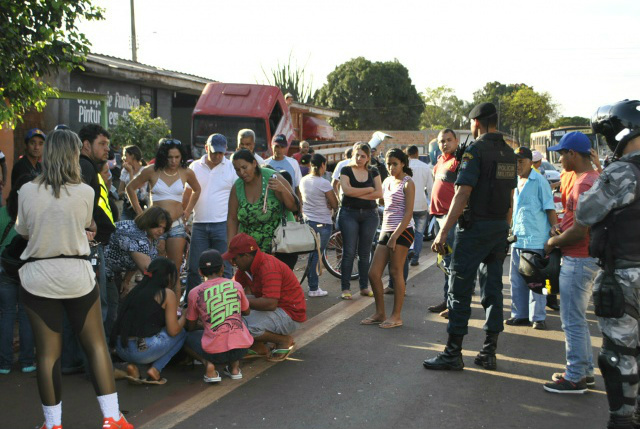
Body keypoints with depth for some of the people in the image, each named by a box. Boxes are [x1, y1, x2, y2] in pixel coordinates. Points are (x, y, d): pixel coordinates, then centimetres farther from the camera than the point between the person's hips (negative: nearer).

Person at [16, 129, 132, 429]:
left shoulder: (27, 191, -5)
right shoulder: (84, 192, -9)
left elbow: (23, 232, 8)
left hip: (37, 276, 1)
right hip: (76, 275, -1)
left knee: (47, 352, 7)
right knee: (96, 345, 10)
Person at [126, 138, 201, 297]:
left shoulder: (186, 173, 3)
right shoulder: (152, 171, -2)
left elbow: (196, 190, 24)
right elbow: (130, 188, 11)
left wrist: (188, 211, 15)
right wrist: (139, 211, 6)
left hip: (177, 225, 2)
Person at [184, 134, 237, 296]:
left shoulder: (231, 167, 1)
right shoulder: (195, 167, 9)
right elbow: (187, 194, 13)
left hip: (223, 224, -2)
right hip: (199, 225, 2)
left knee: (223, 268, 2)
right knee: (194, 268, 6)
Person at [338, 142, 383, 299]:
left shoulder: (373, 172, 9)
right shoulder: (346, 170, 1)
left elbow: (379, 193, -3)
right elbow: (347, 190, -15)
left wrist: (358, 194, -10)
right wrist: (369, 189, -7)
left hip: (369, 214, 3)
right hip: (349, 214, -3)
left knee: (365, 253, 7)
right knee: (349, 252, -4)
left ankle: (364, 286, 15)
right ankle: (345, 288, 1)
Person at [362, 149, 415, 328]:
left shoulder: (407, 183, -6)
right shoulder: (386, 182, 16)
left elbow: (408, 213, -13)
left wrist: (395, 236, -18)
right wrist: (384, 231, 13)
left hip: (403, 231, -7)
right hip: (386, 231, 7)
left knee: (396, 272, -4)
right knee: (373, 273, 3)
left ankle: (397, 316, 5)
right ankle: (380, 313, 14)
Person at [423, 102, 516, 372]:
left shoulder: (476, 150, -12)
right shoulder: (509, 153, 11)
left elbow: (462, 194, -18)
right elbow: (510, 195, 16)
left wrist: (443, 233, -18)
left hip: (475, 226, -7)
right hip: (500, 228, 8)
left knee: (460, 290, -2)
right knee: (493, 290, 10)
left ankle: (453, 353, 1)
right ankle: (489, 353, 15)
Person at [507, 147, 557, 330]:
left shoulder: (539, 181, -7)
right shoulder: (516, 183, 14)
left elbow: (550, 209, -8)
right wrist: (511, 229, 22)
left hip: (536, 239, -7)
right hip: (517, 238, 7)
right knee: (517, 279, 10)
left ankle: (538, 317, 6)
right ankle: (520, 315, 20)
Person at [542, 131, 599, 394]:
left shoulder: (585, 183, -19)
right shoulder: (592, 179, 14)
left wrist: (554, 242, -10)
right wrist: (561, 231, 10)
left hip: (578, 260, -11)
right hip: (582, 257, 11)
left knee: (572, 321, -3)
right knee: (577, 319, 18)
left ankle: (575, 378, 5)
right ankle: (586, 371, 27)